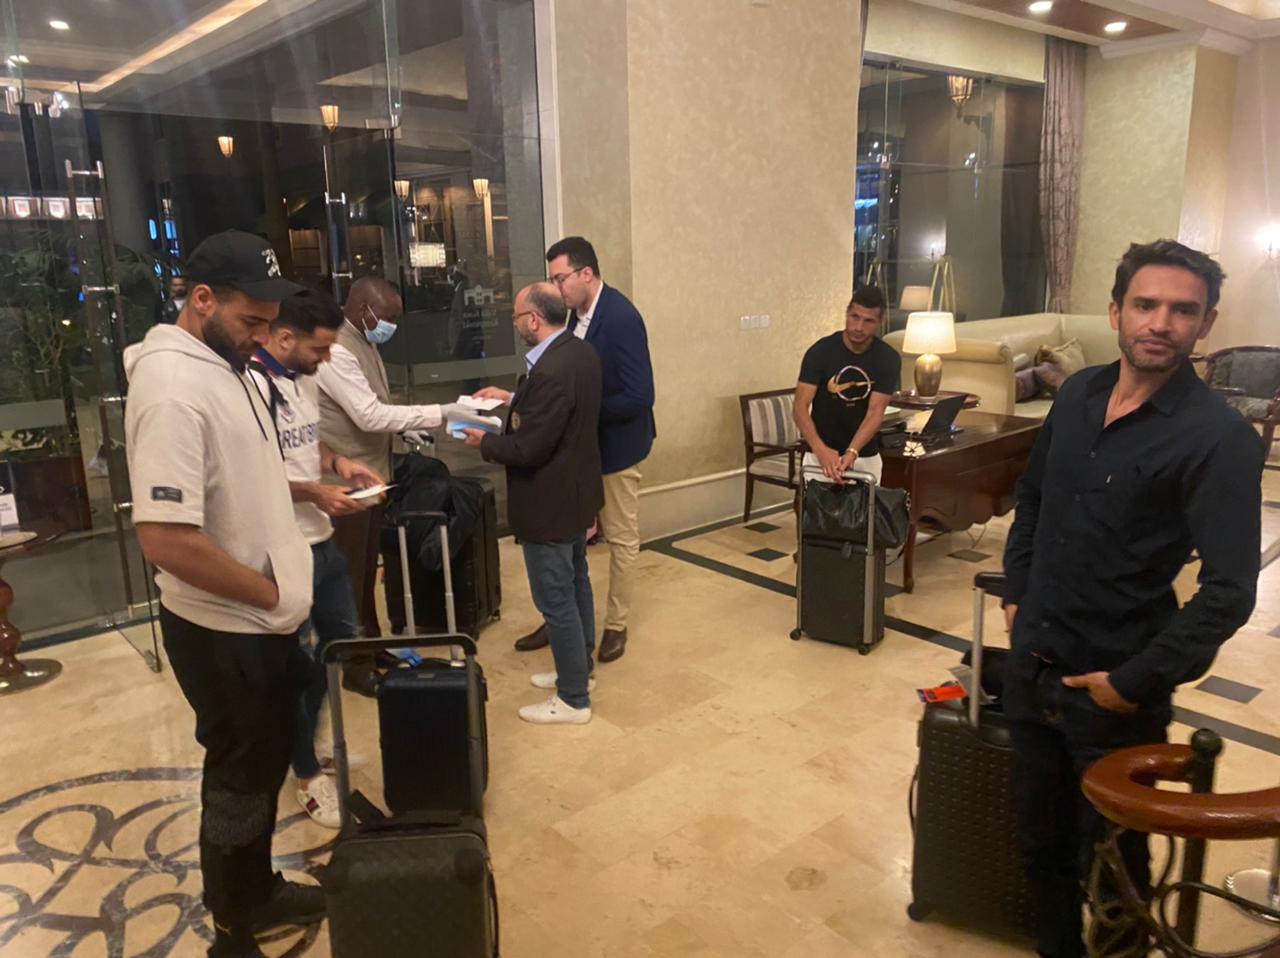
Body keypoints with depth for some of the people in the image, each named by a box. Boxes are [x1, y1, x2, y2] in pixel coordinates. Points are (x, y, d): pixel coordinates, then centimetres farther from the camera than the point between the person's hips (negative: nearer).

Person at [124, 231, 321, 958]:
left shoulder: (227, 365, 6)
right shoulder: (172, 387, -25)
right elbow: (167, 540, -30)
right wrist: (271, 593, -19)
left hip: (265, 621, 9)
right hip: (225, 631, -9)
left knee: (268, 764, 23)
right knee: (240, 778, 10)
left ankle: (259, 890, 45)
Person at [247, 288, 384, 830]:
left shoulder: (304, 379, 8)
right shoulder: (251, 386, -21)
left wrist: (338, 462, 2)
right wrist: (315, 493, -23)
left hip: (322, 541, 9)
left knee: (343, 639, 21)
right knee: (293, 664, 7)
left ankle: (296, 734, 44)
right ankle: (307, 775, 26)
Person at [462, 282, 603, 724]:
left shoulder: (549, 372, -29)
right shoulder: (581, 352, 3)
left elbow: (529, 448, -26)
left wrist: (485, 443, -10)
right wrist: (513, 401, 11)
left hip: (549, 503, -11)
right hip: (576, 491, 11)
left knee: (555, 600, 2)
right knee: (576, 584, 22)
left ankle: (573, 700, 15)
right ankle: (578, 669, 39)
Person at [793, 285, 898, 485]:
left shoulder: (888, 359, -10)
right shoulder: (821, 351, -14)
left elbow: (875, 412, -16)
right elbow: (800, 407, -20)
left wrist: (851, 452, -34)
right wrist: (821, 450, -37)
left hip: (866, 458, 2)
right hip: (821, 456, -2)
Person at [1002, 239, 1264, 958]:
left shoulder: (1218, 437, -17)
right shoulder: (1078, 394, 1)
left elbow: (1229, 591, -20)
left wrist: (1137, 682, -17)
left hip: (1114, 689, -6)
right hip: (1034, 665, 6)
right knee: (1041, 837, 22)